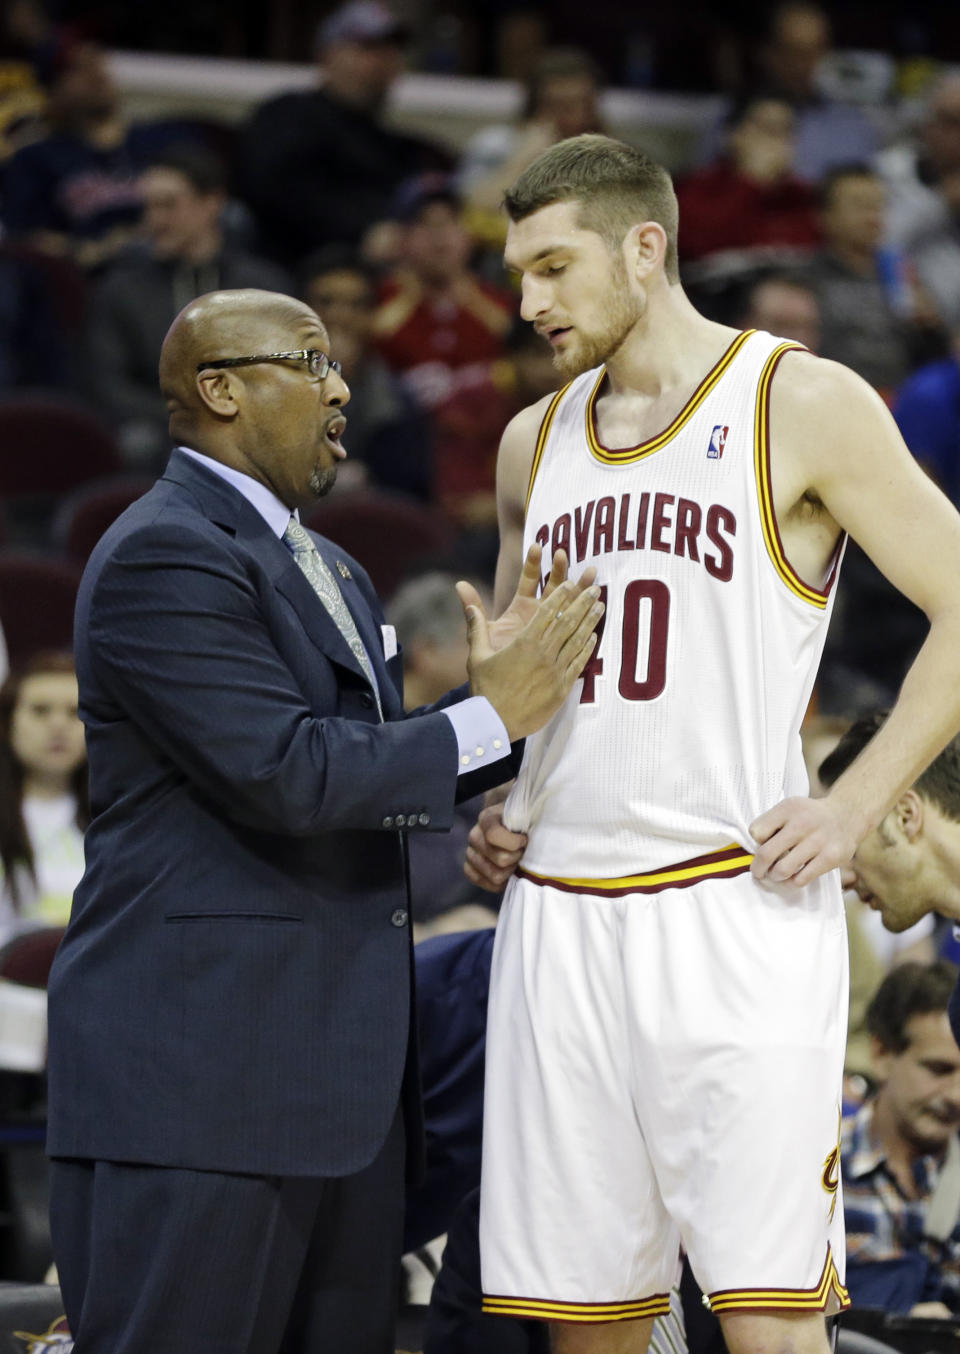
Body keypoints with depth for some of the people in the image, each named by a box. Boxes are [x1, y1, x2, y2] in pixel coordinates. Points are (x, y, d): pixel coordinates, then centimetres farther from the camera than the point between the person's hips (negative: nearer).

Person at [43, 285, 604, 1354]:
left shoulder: (326, 571, 22)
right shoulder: (166, 558, -12)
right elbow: (289, 774, -20)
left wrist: (495, 691, 5)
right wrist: (491, 717, -12)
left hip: (337, 1074, 10)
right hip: (196, 1064, -10)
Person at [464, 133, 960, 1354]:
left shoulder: (801, 404, -1)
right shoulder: (535, 442, 17)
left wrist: (854, 809, -10)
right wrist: (492, 806, 12)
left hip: (736, 904, -6)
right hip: (557, 917, 6)